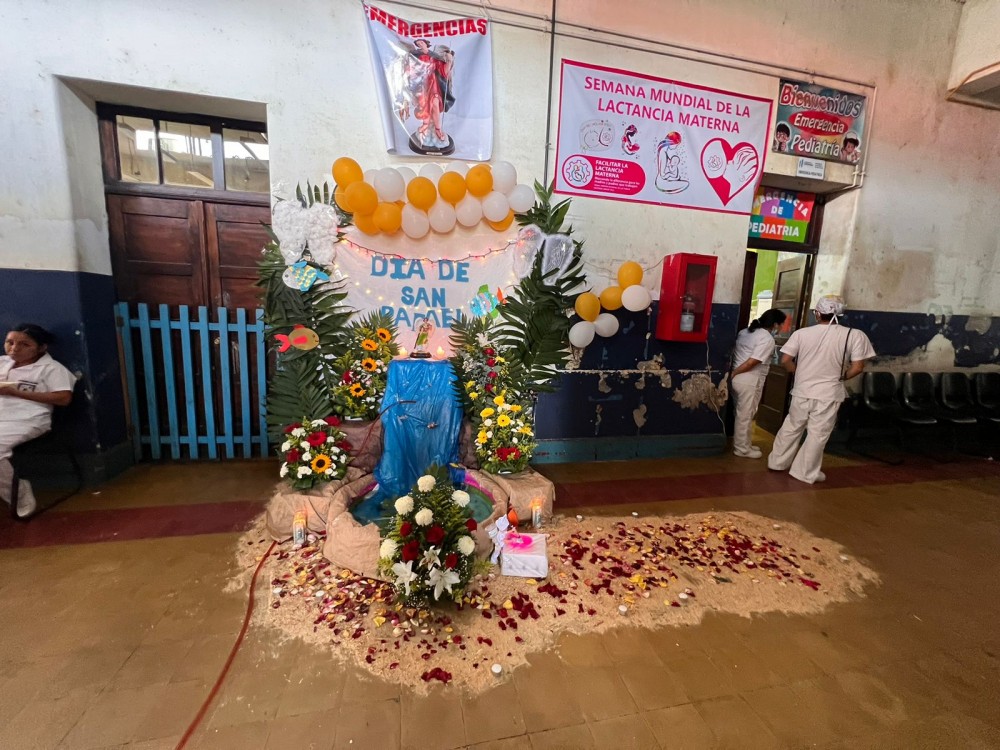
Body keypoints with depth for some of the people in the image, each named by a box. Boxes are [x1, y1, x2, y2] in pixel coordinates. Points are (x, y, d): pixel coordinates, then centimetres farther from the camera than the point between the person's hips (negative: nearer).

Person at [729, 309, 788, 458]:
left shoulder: (745, 332, 12)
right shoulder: (768, 339, -13)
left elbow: (734, 353, 13)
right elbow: (751, 362, -20)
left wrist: (733, 372, 13)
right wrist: (733, 373, -11)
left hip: (738, 377, 9)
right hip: (749, 380, -9)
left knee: (741, 414, 18)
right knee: (745, 415, 3)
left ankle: (742, 444, 30)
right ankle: (742, 449, 14)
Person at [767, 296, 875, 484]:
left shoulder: (801, 333, -5)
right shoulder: (854, 335, -7)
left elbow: (785, 361, -6)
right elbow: (857, 367, -9)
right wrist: (841, 377, 10)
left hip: (802, 391, 2)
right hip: (829, 394, -1)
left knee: (791, 428, 18)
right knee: (818, 434, 8)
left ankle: (778, 462, 29)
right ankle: (806, 472, 18)